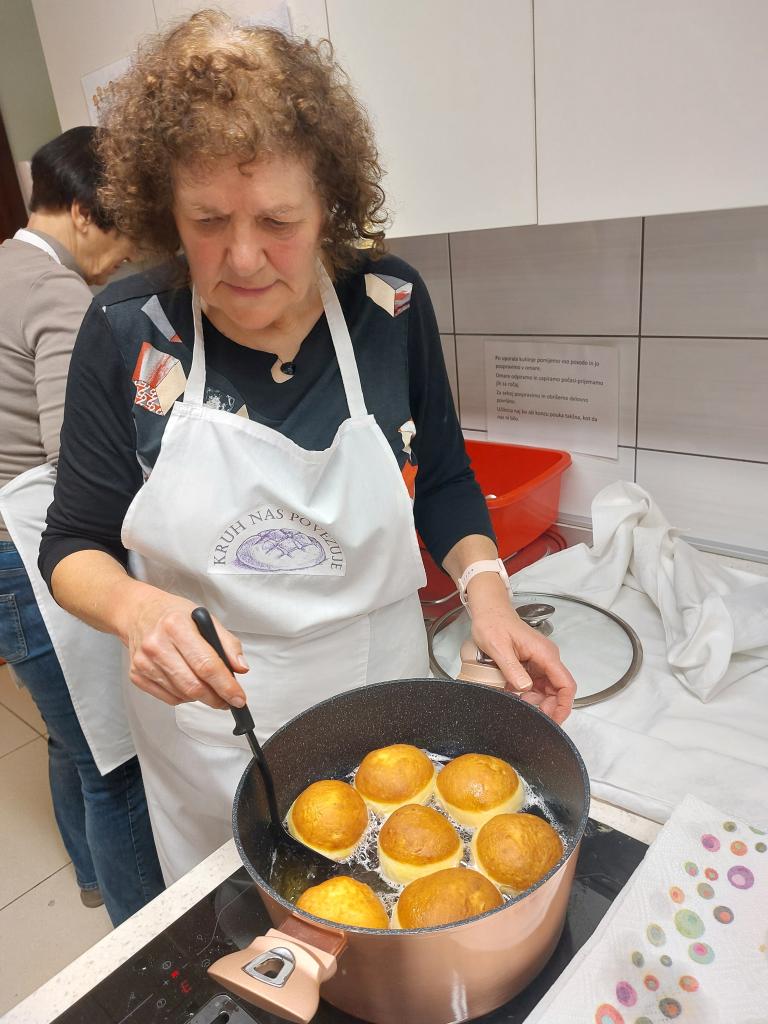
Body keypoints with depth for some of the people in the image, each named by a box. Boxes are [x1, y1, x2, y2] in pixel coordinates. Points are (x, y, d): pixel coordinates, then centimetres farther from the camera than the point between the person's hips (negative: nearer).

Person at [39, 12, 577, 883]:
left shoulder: (392, 306, -10)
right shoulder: (126, 337, -13)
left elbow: (444, 480, 3)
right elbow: (73, 545, -6)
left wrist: (484, 584, -15)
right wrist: (136, 607, -27)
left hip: (382, 701, 1)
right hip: (205, 734, 0)